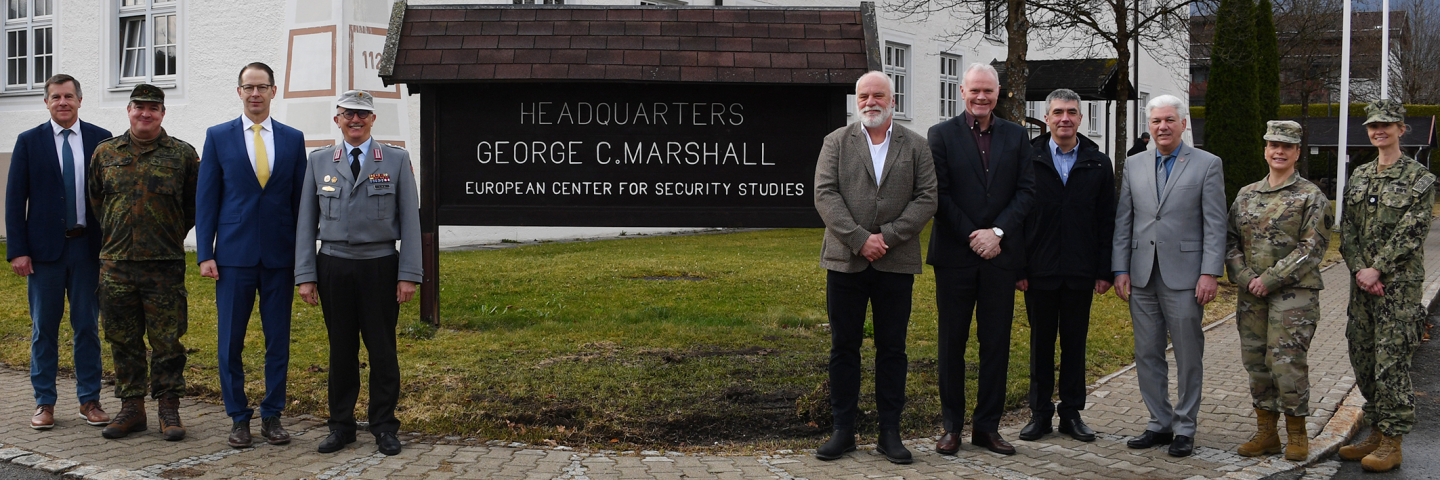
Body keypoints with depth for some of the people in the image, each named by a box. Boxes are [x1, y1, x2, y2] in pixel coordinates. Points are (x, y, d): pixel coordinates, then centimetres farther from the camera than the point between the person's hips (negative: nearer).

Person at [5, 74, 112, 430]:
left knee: (88, 327, 6)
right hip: (44, 248, 0)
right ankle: (44, 403, 15)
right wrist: (17, 250, -6)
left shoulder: (101, 140, 4)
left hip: (88, 247, 0)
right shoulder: (29, 142, 3)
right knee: (44, 328, 6)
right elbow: (15, 199, 2)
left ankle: (89, 401, 14)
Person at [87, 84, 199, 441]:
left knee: (167, 340, 0)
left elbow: (196, 203, 9)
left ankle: (169, 408, 9)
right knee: (123, 339, 7)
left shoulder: (182, 154, 3)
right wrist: (113, 235, 15)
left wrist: (172, 235, 7)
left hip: (165, 265, -2)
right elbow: (94, 199, 19)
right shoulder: (105, 153, 9)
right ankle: (131, 408, 17)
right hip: (115, 264, 2)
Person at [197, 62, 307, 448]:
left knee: (278, 340, 5)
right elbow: (206, 199, 3)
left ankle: (272, 416, 16)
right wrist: (204, 254, -3)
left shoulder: (293, 138, 7)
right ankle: (238, 417, 14)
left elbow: (300, 199, 8)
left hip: (280, 256, 1)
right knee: (230, 341, 2)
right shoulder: (218, 137, 5)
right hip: (234, 254, -1)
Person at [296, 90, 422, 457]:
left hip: (380, 266, -1)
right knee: (341, 349, 7)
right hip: (334, 267, 2)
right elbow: (306, 222, 8)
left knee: (382, 350, 2)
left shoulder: (396, 161, 3)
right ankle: (341, 426, 17)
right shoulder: (319, 162, 8)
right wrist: (305, 275, 1)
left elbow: (410, 220, 1)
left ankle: (385, 427, 13)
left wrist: (409, 275, -6)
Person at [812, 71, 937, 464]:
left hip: (896, 263, 0)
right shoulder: (836, 142, 6)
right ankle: (843, 430, 14)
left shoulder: (915, 145, 7)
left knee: (892, 348, 5)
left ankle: (890, 432, 14)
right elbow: (825, 194, -4)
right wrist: (859, 239, -14)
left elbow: (926, 198, -1)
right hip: (845, 261, 0)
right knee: (844, 346, 5)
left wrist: (887, 237, -12)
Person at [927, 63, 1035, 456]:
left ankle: (987, 427, 15)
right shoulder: (941, 135, 2)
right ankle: (952, 426, 14)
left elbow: (1026, 191, 3)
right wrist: (971, 236, -10)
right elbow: (939, 195, -4)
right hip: (955, 254, -2)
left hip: (1000, 253, 2)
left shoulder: (1016, 136, 9)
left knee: (996, 344, 5)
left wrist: (997, 232, -10)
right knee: (952, 343, 5)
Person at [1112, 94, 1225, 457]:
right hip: (1142, 277, 4)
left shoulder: (1207, 164, 0)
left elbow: (1215, 225, -4)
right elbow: (1123, 221, 11)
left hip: (1184, 276, -4)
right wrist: (1120, 269, 4)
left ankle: (1184, 429, 13)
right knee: (1147, 355, 8)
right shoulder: (1134, 165, 11)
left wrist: (1210, 273, -11)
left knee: (1188, 356, 3)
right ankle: (1159, 424, 20)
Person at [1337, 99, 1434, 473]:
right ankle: (1376, 432, 21)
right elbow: (1347, 228, 9)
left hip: (1399, 284, -6)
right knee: (1363, 358, 9)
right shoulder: (1359, 176, 14)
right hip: (1362, 283, 6)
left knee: (1391, 362, -7)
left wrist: (1377, 268, -16)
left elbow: (1412, 232, -12)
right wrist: (1359, 269, -5)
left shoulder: (1419, 178, -4)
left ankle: (1392, 443, 1)